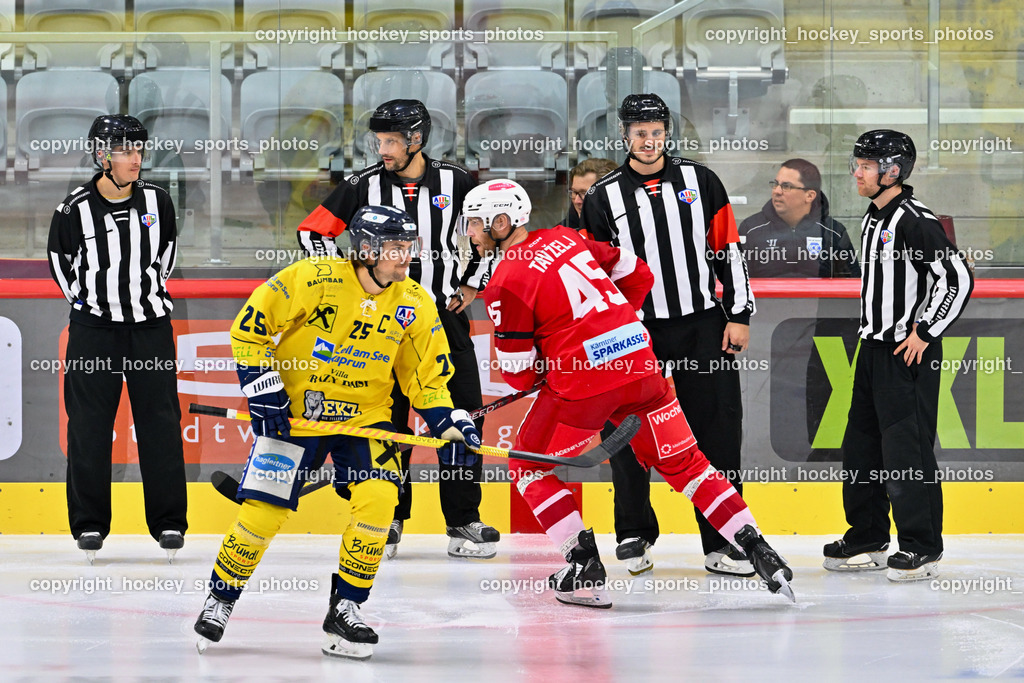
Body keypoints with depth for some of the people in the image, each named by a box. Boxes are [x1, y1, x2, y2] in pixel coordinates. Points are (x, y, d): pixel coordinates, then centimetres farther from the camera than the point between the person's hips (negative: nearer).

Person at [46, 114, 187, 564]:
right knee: (89, 426, 1)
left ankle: (169, 522, 9)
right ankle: (89, 523, 10)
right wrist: (85, 298, 6)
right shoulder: (76, 209, -8)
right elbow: (59, 258, 7)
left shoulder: (156, 201, 0)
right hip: (94, 327, -2)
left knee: (161, 422, 2)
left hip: (150, 325, 2)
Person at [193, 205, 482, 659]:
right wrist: (262, 388, -15)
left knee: (378, 496, -21)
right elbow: (250, 327, -10)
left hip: (365, 415, 3)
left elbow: (427, 375, 8)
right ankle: (220, 600, 17)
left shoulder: (414, 305, -3)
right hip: (295, 412, -3)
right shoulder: (314, 279, -17)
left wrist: (450, 423, -6)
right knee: (262, 510, -8)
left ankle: (345, 610, -8)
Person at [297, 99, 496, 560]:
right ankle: (387, 521, 10)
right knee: (386, 421, -1)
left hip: (445, 315, 1)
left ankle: (463, 522, 5)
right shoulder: (364, 186, -2)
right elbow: (313, 232, 5)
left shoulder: (454, 182, -1)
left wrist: (473, 282, 8)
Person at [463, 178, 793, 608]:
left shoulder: (506, 283, -6)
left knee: (530, 467, 12)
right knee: (683, 462, 13)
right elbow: (637, 275, 21)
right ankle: (758, 551, 5)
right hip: (639, 361, 6)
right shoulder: (565, 238, 13)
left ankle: (586, 569, 3)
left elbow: (519, 373, -4)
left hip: (582, 380, -6)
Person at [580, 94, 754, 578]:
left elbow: (728, 251, 6)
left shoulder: (700, 182, 6)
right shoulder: (603, 198, 3)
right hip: (637, 332, 0)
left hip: (703, 326, 0)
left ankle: (721, 541, 3)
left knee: (718, 429, -2)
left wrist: (739, 315, -1)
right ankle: (635, 534, 20)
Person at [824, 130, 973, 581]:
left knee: (906, 449, -10)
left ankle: (922, 548, -4)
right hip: (874, 347, 10)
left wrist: (925, 332, -17)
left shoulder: (914, 221, -16)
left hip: (910, 353, -10)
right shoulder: (872, 219, 14)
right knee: (861, 446, 12)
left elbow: (958, 278, -20)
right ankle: (868, 541, 22)